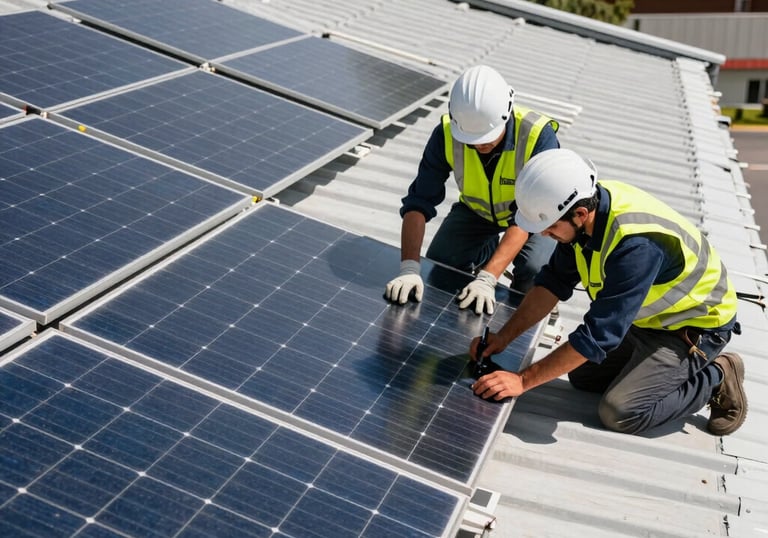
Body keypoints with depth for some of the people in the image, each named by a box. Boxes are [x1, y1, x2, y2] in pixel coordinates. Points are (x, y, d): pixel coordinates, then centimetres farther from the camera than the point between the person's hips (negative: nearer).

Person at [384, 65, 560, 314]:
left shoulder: (539, 136, -36)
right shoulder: (447, 134, -28)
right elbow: (419, 203, -27)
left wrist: (487, 279, -47)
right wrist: (409, 268, -42)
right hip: (477, 210, 3)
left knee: (534, 270, -30)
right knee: (438, 262, -16)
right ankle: (487, 252, 17)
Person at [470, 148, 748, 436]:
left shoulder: (636, 243, -39)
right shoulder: (587, 200, -15)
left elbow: (599, 334, -35)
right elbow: (554, 282, -3)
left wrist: (523, 380, -31)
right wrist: (504, 336, -11)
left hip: (694, 325, -8)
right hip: (649, 315, 8)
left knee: (619, 412, -17)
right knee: (582, 375, 10)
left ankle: (716, 378, 2)